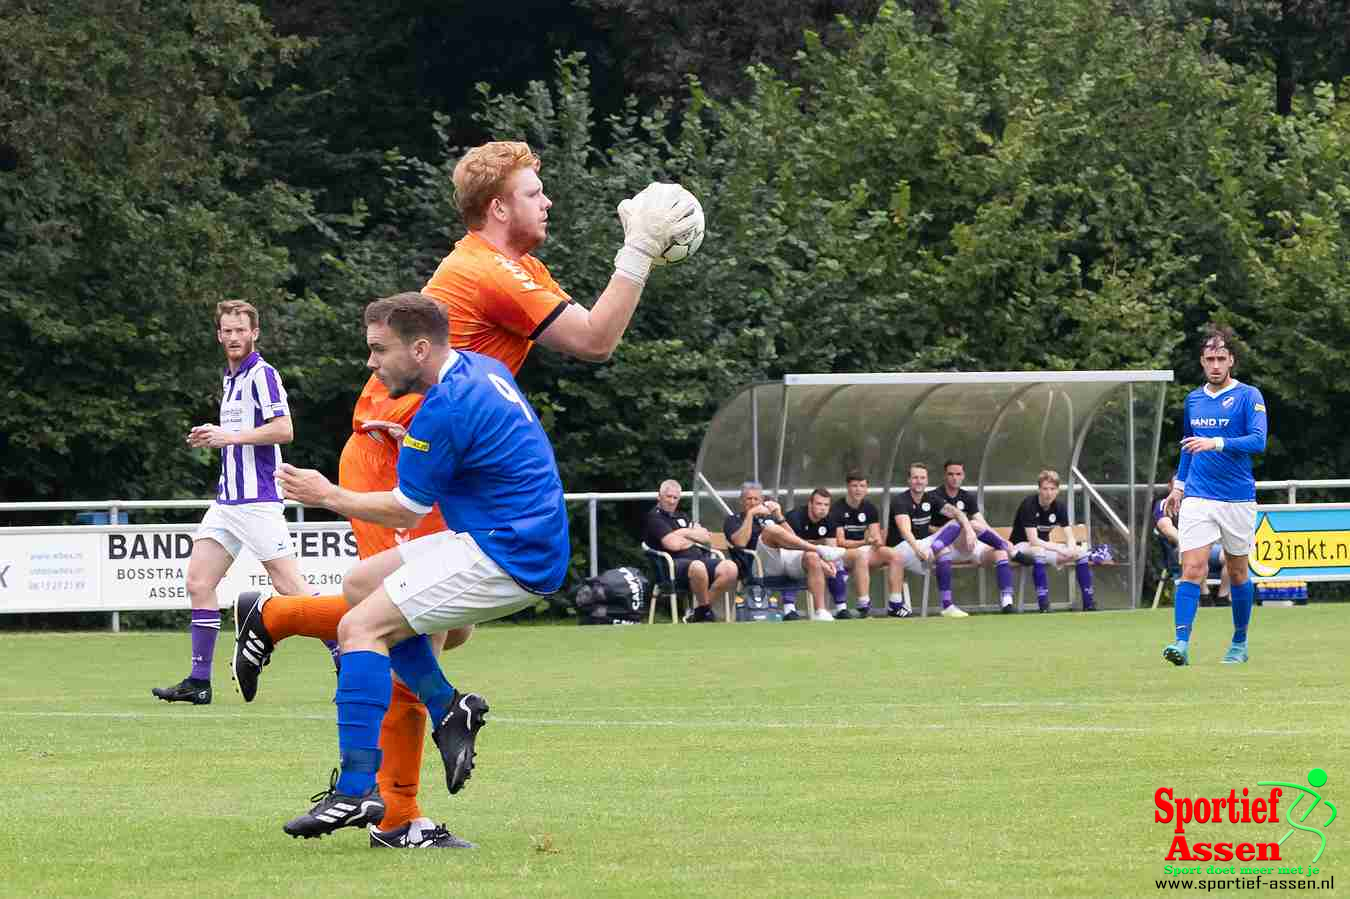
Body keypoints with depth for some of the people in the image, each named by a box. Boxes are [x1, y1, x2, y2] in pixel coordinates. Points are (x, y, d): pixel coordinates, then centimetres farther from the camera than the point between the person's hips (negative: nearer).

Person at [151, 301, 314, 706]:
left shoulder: (262, 375, -10)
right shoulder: (230, 379, 18)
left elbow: (283, 430, -19)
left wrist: (231, 436, -18)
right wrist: (214, 436, 12)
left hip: (257, 500, -9)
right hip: (227, 500, 9)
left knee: (290, 586, -9)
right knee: (199, 582, 2)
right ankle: (199, 681, 4)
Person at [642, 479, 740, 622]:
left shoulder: (680, 517, 29)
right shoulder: (654, 517, 3)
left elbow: (707, 537, 20)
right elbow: (673, 544, -10)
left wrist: (685, 533, 3)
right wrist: (694, 536, 8)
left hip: (699, 558, 8)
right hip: (674, 563, -8)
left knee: (730, 568, -20)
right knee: (697, 567, -43)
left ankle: (699, 610, -10)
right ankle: (705, 610, -18)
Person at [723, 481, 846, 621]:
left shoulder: (768, 516, 33)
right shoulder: (733, 519, 19)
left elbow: (792, 539, 20)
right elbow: (741, 542, -4)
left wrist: (779, 517, 9)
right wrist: (751, 514, -2)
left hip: (788, 557, 5)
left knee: (812, 557, -27)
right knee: (771, 529, -33)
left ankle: (820, 612, -32)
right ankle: (819, 549, -33)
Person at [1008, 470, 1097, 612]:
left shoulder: (1059, 506, -2)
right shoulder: (1029, 505, -22)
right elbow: (1033, 540, -30)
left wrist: (1071, 548, -28)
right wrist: (1059, 549, -35)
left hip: (1044, 546, 7)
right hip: (1022, 546, -7)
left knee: (1081, 552, -9)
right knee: (1038, 552, -40)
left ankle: (1088, 603, -8)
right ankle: (1043, 606, -41)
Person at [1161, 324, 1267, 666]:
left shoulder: (1248, 397, -5)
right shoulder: (1193, 400, 11)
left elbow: (1257, 440, -18)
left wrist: (1216, 443, -28)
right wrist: (1179, 485, 18)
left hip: (1238, 500, -3)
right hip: (1197, 498, 3)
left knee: (1237, 573, 10)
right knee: (1192, 569, -12)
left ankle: (1239, 644, 25)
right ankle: (1181, 643, -20)